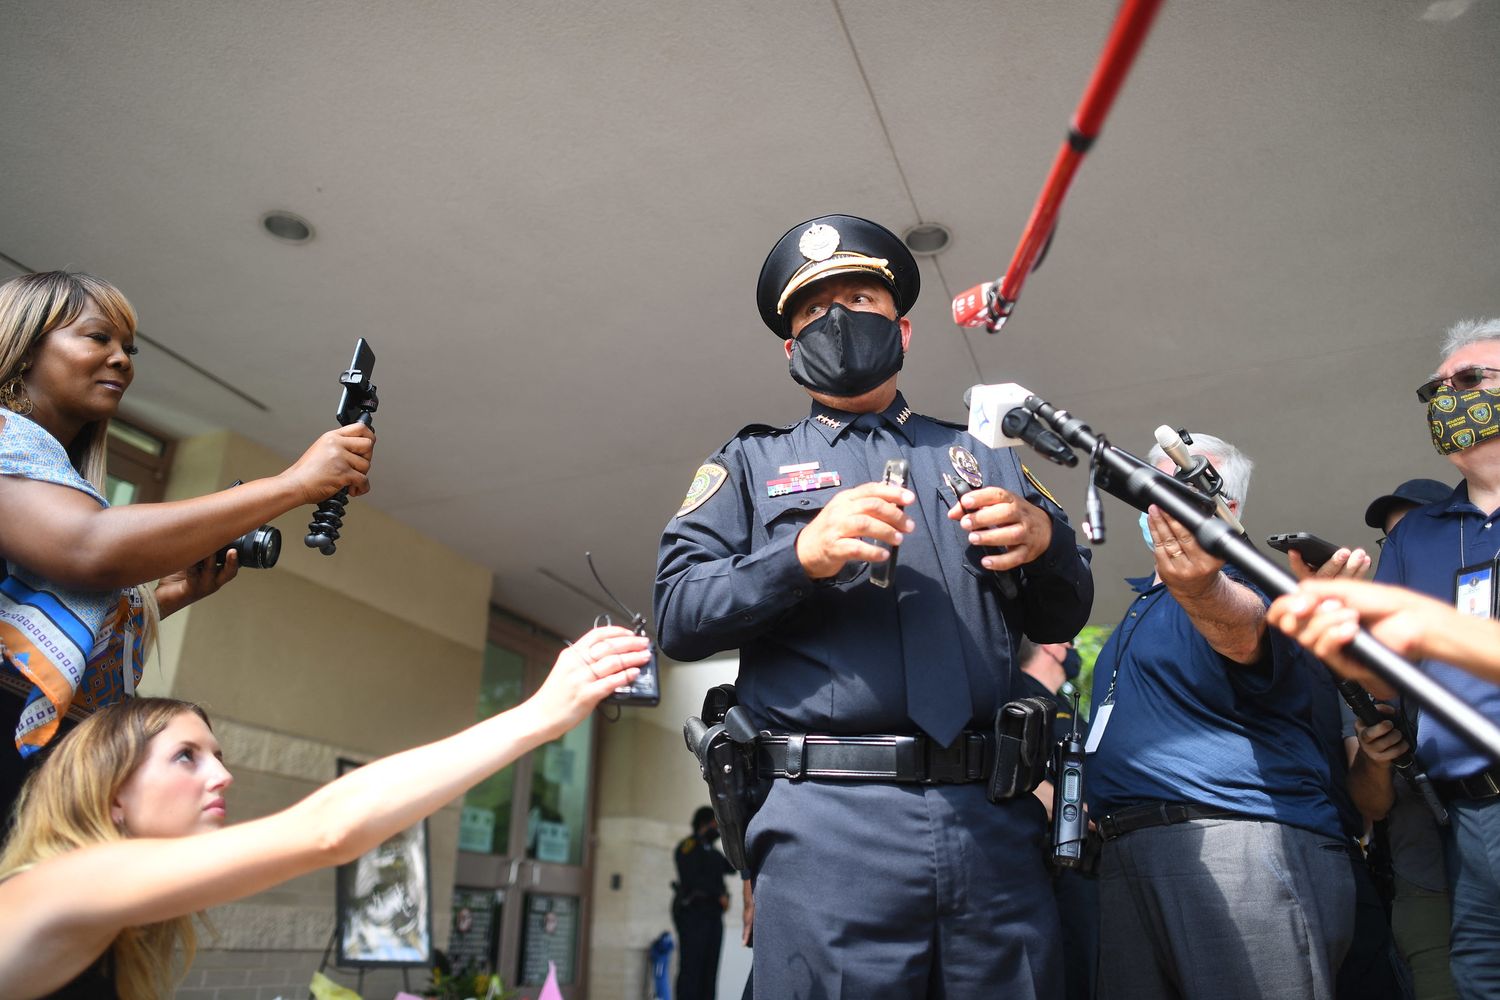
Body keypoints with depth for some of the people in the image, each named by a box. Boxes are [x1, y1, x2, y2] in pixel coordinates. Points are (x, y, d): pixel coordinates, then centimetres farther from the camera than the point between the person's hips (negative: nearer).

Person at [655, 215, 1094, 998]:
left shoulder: (984, 459, 20)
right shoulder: (751, 463, 13)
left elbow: (1061, 621, 18)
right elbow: (678, 614, 1)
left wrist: (1044, 540, -4)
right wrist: (803, 554, -15)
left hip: (993, 816, 3)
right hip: (829, 816, -2)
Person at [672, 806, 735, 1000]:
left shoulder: (711, 851, 23)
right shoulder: (689, 845, -3)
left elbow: (731, 867, 15)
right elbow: (692, 878, -14)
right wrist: (719, 895, -12)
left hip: (712, 914, 8)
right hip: (693, 912, -8)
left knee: (709, 969, 2)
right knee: (691, 968, -11)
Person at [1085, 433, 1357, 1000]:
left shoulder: (1237, 587, 1)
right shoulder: (1141, 605, 27)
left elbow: (1245, 630, -26)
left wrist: (1202, 588, -49)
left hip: (1239, 846, -7)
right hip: (1129, 857, 7)